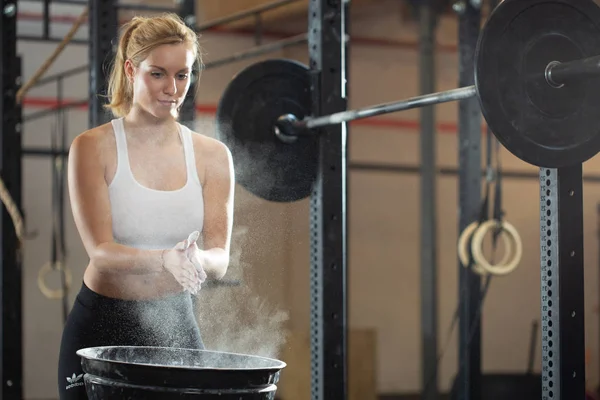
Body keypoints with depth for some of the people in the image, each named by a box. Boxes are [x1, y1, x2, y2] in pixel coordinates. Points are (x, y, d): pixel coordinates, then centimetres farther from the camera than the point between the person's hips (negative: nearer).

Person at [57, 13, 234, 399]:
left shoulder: (213, 156, 2)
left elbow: (220, 258, -5)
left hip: (177, 326, 2)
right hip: (103, 325, -2)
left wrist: (198, 260, -29)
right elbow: (101, 250, -15)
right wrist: (164, 259, -34)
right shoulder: (93, 148, -6)